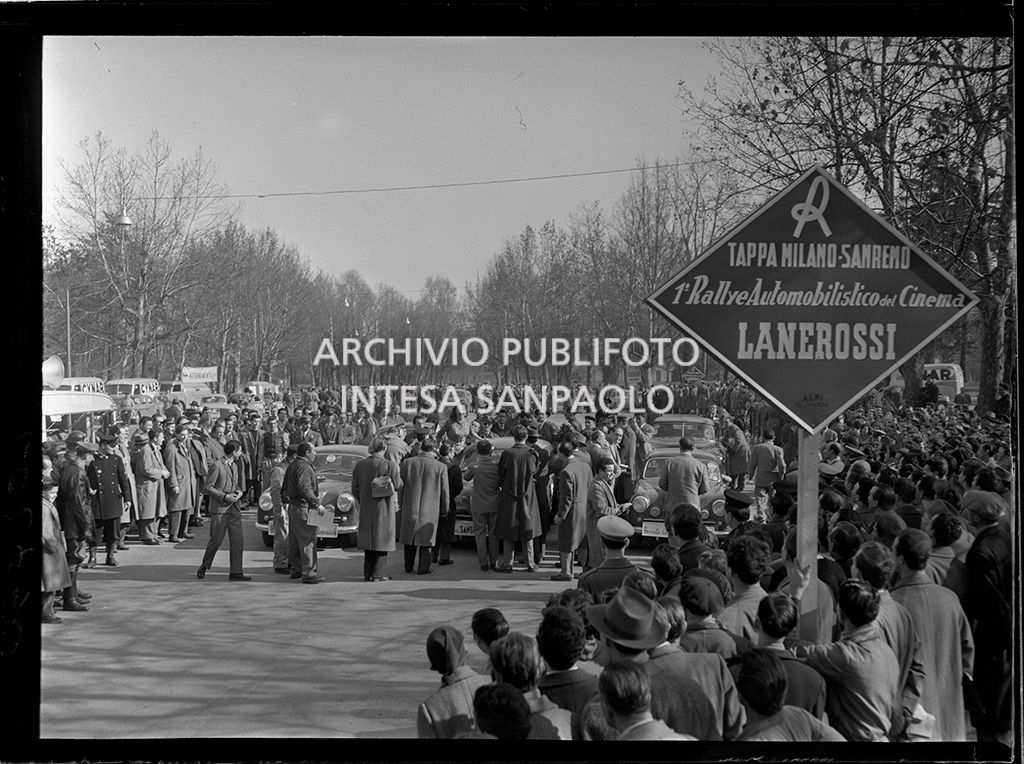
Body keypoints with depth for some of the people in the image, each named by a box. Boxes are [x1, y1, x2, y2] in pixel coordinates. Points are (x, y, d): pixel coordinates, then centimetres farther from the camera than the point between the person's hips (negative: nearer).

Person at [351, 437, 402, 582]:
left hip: (366, 509, 4)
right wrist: (396, 472, 9)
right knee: (382, 541, 4)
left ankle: (367, 574, 19)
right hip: (384, 509, -4)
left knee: (368, 540, 16)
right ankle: (377, 575, 1)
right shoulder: (390, 466, -14)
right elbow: (398, 486, -8)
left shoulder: (360, 465, -1)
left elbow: (355, 489, 2)